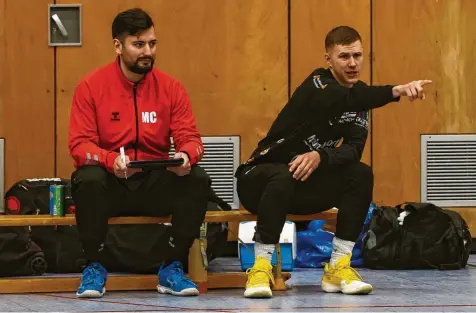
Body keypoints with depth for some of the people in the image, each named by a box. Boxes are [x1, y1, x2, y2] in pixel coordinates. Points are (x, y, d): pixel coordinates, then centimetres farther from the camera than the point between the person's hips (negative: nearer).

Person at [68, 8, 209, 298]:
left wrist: (186, 156, -26)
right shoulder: (91, 86, -4)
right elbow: (80, 144, -9)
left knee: (198, 179, -25)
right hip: (110, 183, -2)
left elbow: (190, 138, 0)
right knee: (88, 179, -35)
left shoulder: (170, 86, 2)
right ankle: (94, 267, -12)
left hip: (156, 183, 2)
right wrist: (112, 161, -30)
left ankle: (172, 268, -10)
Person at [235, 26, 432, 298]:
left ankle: (338, 266, -15)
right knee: (283, 177, -38)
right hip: (259, 180, -6)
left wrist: (321, 157, -31)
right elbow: (342, 99, -40)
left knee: (362, 174, -15)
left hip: (306, 190, 6)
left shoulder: (359, 100, 3)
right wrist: (396, 91, -52)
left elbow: (353, 150, -10)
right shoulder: (317, 85, -16)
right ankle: (261, 268, -31)